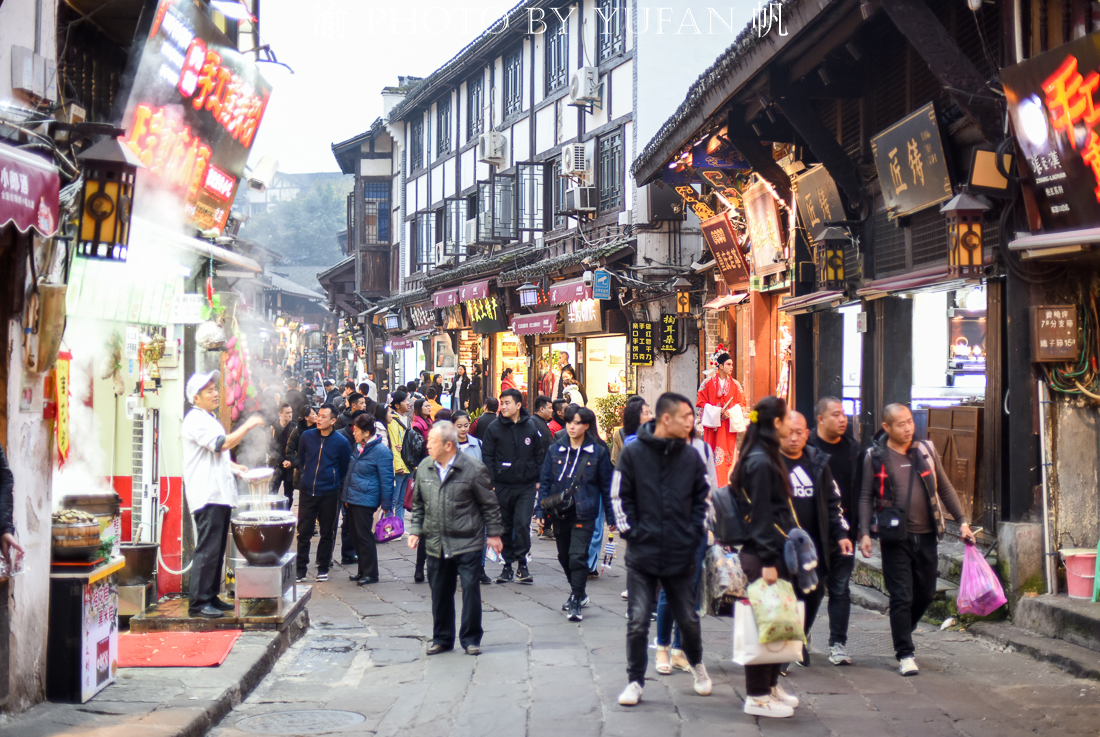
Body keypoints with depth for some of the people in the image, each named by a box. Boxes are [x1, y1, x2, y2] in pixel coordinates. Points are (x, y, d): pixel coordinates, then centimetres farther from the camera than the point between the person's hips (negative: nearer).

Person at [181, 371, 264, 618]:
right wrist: (248, 425, -12)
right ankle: (198, 602, -8)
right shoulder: (196, 420, -12)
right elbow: (223, 443, -22)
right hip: (207, 496, -10)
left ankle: (211, 597, 19)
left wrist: (235, 467, 17)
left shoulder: (209, 419, 22)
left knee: (217, 549, 13)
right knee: (207, 549, -11)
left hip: (219, 495, 10)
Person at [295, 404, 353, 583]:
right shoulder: (307, 436, 1)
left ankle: (323, 568, 18)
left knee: (327, 533, 7)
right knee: (303, 531, 2)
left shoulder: (341, 442, -5)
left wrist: (336, 485, 9)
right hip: (307, 492, 2)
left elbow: (345, 469, 6)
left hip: (330, 494, -2)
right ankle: (300, 569, 9)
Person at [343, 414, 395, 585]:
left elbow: (386, 480, -14)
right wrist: (347, 496, 20)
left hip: (365, 501, -9)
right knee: (358, 536, 13)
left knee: (364, 536, -5)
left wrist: (386, 505, -14)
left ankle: (370, 574, 3)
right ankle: (363, 571, 23)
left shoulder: (381, 452, -15)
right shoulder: (359, 448, 12)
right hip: (353, 500, 9)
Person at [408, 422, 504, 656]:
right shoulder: (424, 468, 6)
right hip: (436, 544, 5)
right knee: (440, 592, 11)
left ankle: (471, 639, 9)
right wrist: (415, 529, 10)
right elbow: (418, 503, 17)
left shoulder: (473, 469, -9)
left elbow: (489, 504, -2)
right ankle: (442, 639, 24)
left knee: (470, 588, -4)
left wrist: (493, 533, 0)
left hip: (468, 542, -5)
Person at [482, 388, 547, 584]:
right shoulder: (495, 428, 0)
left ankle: (521, 563, 3)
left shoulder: (531, 427, 3)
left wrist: (538, 478, 5)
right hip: (503, 486, 1)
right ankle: (508, 564, 18)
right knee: (506, 526, 7)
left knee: (522, 523, -11)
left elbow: (540, 454, 11)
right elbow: (487, 456, 1)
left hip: (526, 486, 0)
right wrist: (491, 481, -7)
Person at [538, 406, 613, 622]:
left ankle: (576, 603, -7)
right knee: (564, 557, 15)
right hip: (560, 513, 4)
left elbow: (606, 486, 6)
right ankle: (578, 593, 36)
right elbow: (545, 481, 10)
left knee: (578, 557, -13)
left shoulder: (597, 453, 1)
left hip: (584, 514, -4)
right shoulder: (555, 451, 7)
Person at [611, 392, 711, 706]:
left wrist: (694, 533, 3)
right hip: (642, 554, -2)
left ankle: (697, 664, 37)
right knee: (638, 621, -1)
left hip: (681, 556, 2)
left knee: (688, 619, 11)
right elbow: (620, 497, 0)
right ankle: (635, 681, 12)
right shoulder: (633, 453, -4)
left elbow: (702, 497, 13)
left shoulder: (691, 456, 4)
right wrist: (630, 531, -7)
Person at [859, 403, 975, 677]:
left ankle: (901, 635, 34)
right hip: (895, 538, -4)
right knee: (902, 597, -4)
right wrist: (865, 532, -9)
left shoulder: (926, 450, 7)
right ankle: (905, 654, 3)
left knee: (926, 593, 11)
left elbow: (945, 488, 14)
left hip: (926, 535, 4)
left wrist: (962, 520, 7)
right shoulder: (875, 456, -1)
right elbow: (866, 497, 1)